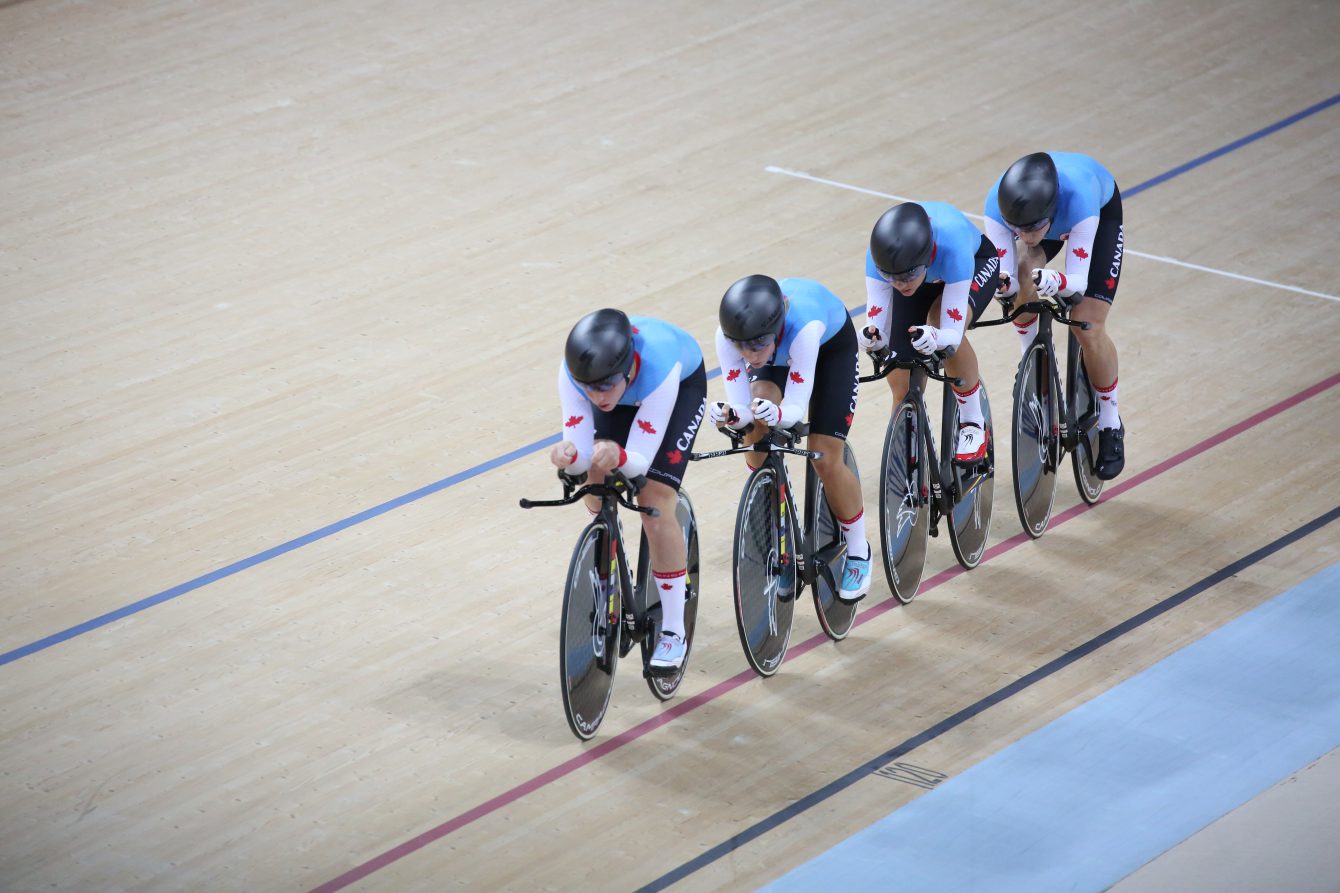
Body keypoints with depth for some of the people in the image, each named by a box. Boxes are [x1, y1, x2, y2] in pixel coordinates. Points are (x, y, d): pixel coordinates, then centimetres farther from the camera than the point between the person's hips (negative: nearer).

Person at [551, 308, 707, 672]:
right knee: (596, 499, -10)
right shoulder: (573, 371, -36)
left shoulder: (658, 369, -45)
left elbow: (641, 461, -39)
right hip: (625, 389, 4)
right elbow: (580, 454, -32)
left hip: (683, 383, -3)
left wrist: (618, 457, -61)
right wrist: (569, 455, -55)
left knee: (655, 505, -16)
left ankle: (674, 632, -5)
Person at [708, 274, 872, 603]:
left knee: (825, 459, -11)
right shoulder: (728, 335, -37)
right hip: (777, 349, 3)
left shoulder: (804, 327, -47)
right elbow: (742, 408, -31)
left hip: (832, 343, -3)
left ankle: (858, 551, 13)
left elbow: (796, 408, -42)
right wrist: (730, 415, -54)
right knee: (755, 433, -21)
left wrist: (776, 414, -63)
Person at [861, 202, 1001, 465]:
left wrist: (936, 339, -65)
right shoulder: (881, 254, -37)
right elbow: (876, 325, -34)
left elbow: (952, 333, -43)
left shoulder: (951, 244, -45)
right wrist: (872, 338, -56)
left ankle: (973, 423, -14)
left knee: (945, 322, -35)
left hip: (976, 262, -3)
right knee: (902, 388, -6)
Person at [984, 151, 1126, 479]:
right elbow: (1006, 278, -33)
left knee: (1088, 327, -12)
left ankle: (1111, 425, 10)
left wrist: (1055, 282, -62)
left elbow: (1079, 281, -41)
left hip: (1102, 210, -2)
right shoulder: (998, 205, -38)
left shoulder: (1078, 198, -46)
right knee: (1023, 283, -29)